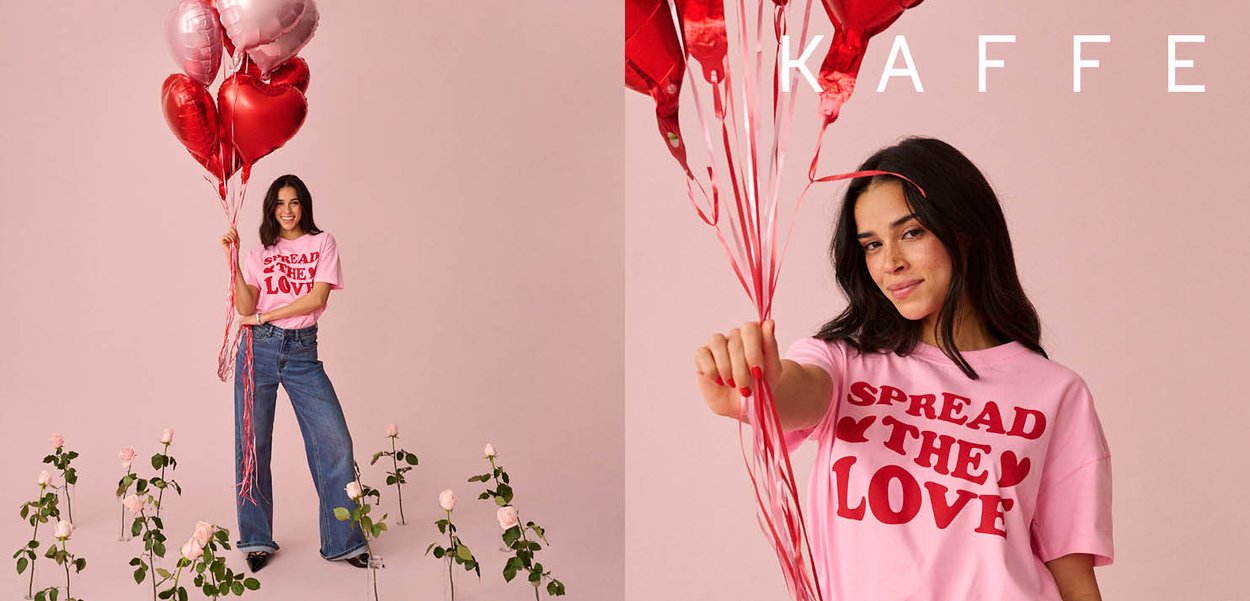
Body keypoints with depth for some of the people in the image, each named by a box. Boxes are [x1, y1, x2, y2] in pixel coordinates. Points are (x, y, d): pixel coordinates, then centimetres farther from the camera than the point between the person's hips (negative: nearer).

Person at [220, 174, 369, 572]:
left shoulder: (322, 243, 6)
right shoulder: (260, 254, 12)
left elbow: (316, 298, -8)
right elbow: (245, 307, -1)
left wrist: (263, 316, -6)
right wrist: (232, 258, -6)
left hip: (302, 352, -1)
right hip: (259, 349, 2)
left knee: (336, 441, -8)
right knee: (253, 444, 3)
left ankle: (343, 541, 1)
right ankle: (257, 540, 15)